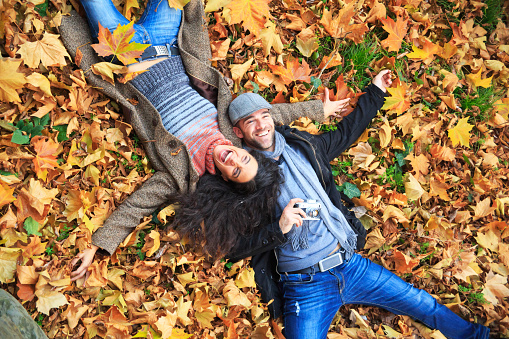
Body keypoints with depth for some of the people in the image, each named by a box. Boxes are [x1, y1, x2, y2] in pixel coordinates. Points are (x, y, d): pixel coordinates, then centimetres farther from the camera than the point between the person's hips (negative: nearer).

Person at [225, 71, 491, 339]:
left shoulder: (302, 147, 7)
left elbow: (345, 133, 24)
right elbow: (233, 248, -9)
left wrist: (375, 93, 30)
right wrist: (278, 229, -23)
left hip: (349, 264, 4)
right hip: (303, 286, -3)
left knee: (423, 304, 12)